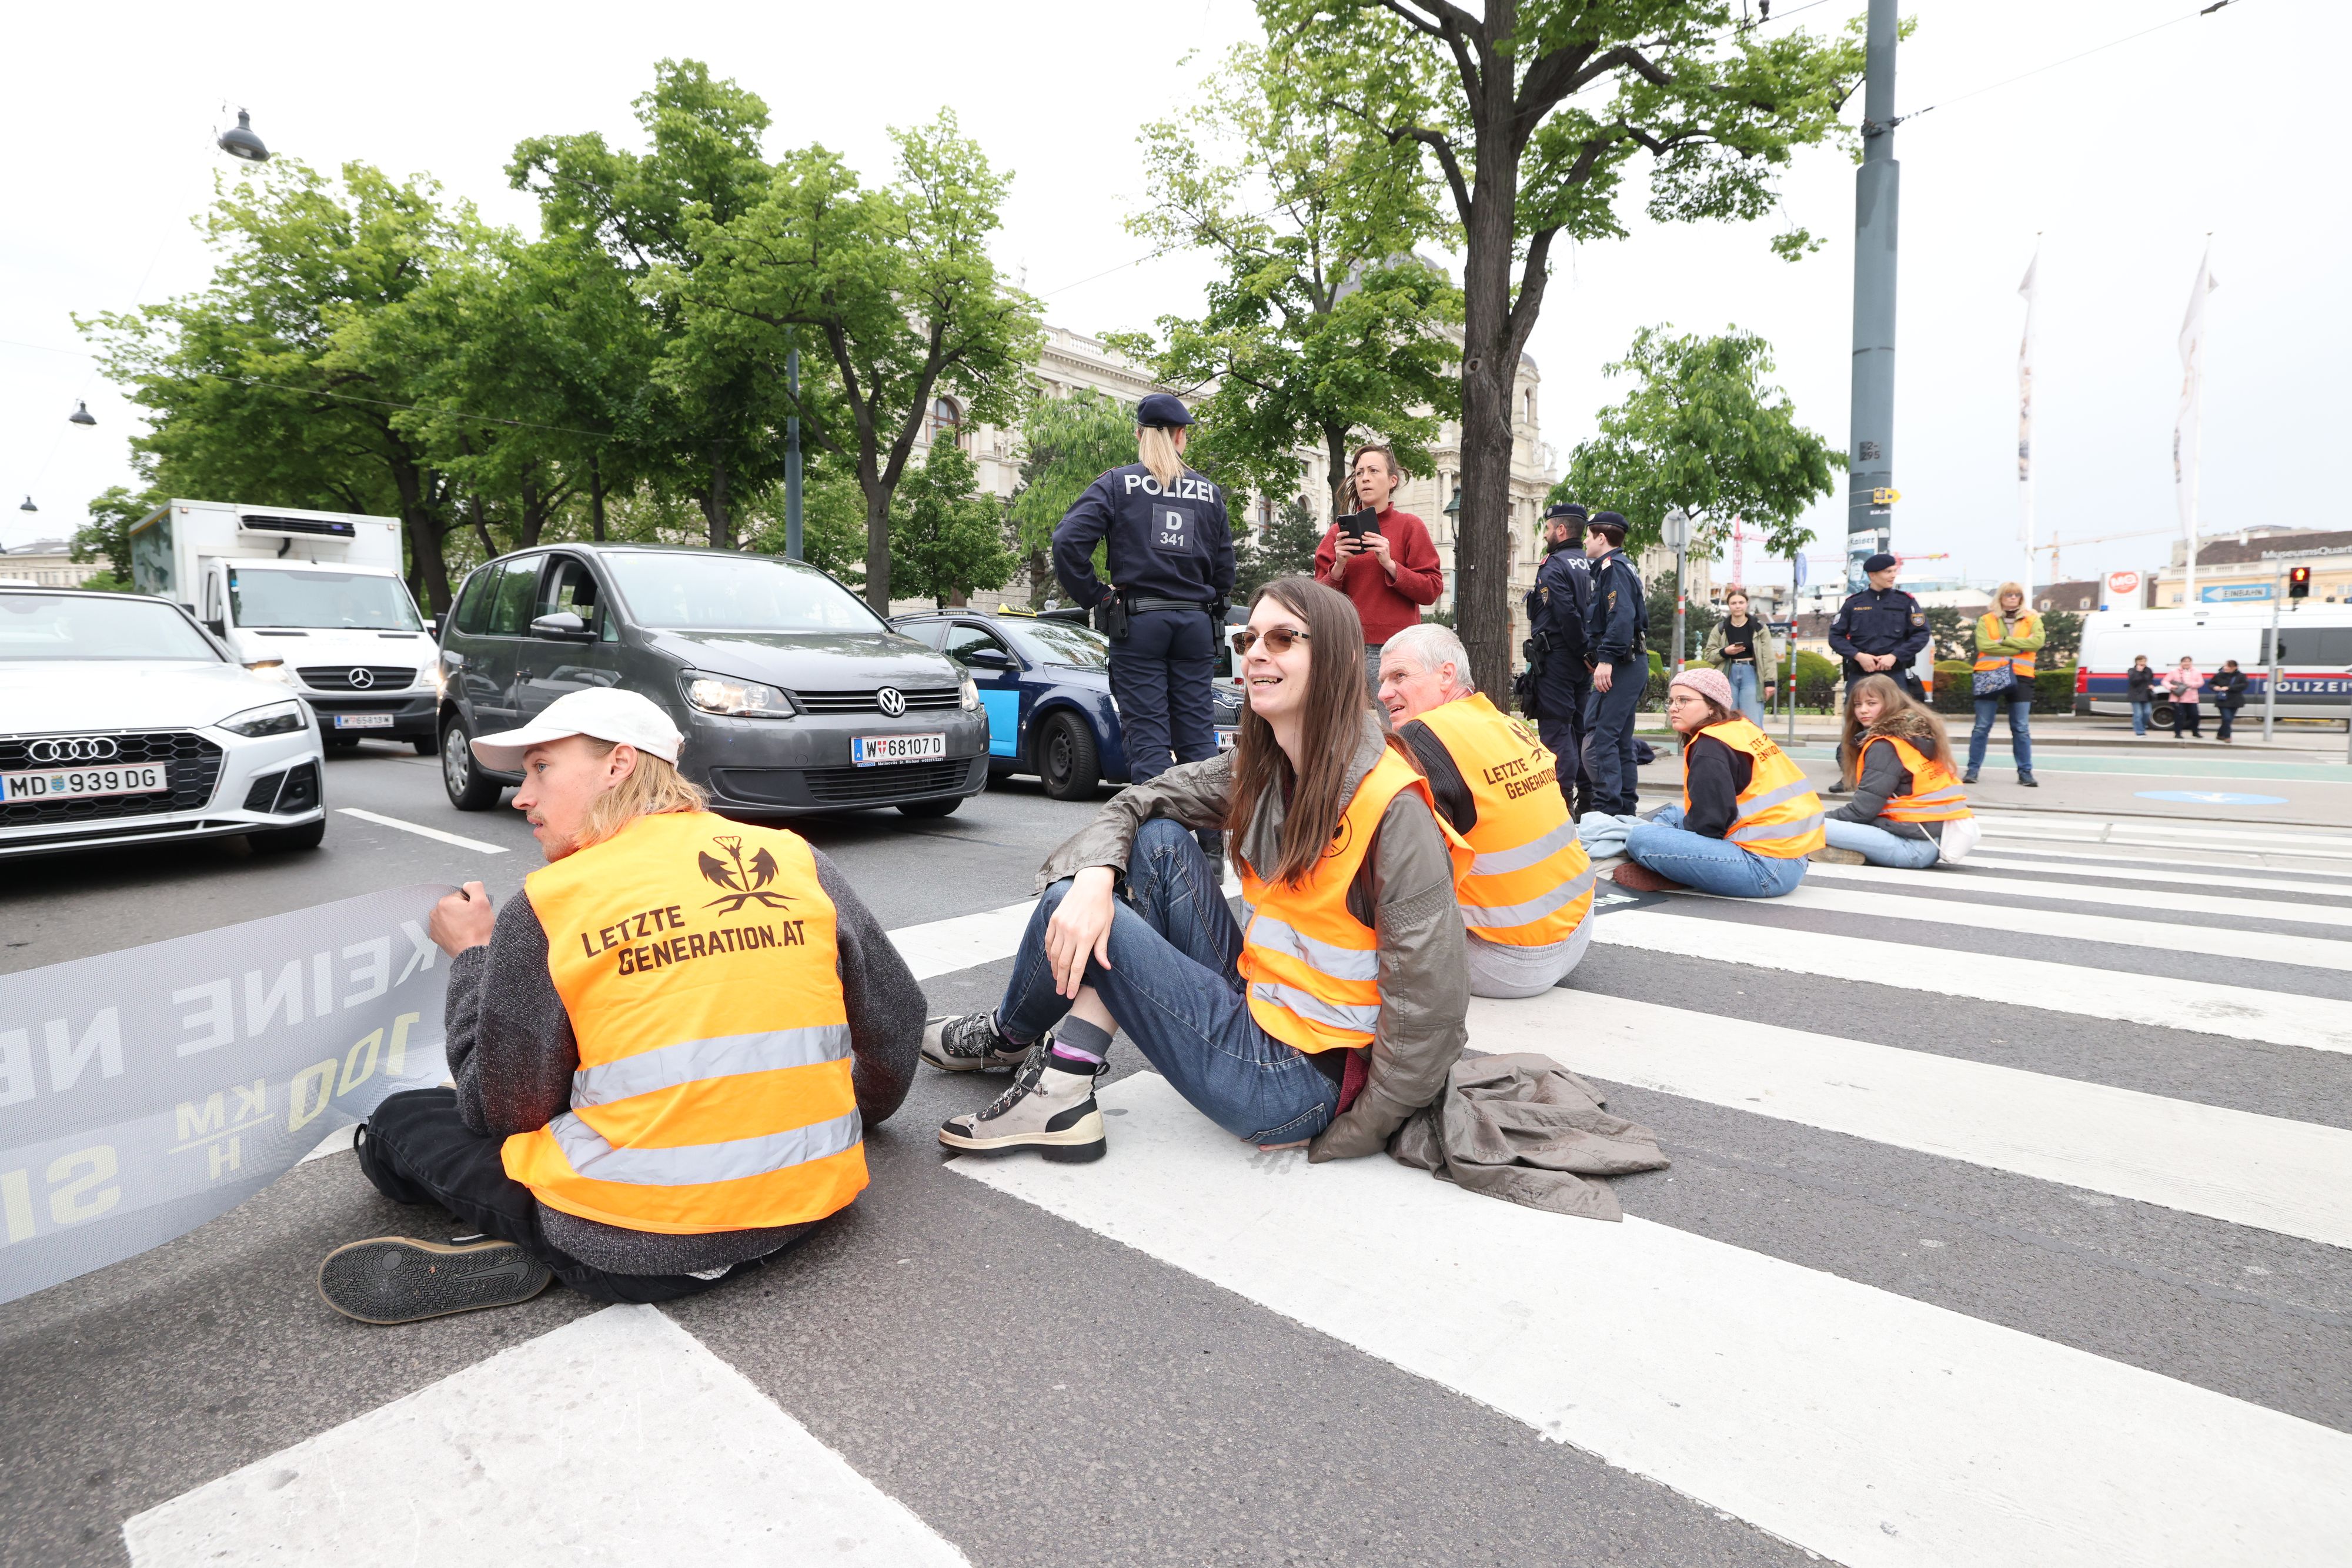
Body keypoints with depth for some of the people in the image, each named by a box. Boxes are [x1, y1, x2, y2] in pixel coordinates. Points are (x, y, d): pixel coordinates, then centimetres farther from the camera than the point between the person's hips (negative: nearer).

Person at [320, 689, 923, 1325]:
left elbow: (503, 1110, 1)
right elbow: (896, 1018, 6)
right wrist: (848, 1118, 26)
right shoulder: (799, 860, 1)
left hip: (635, 1250, -5)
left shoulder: (547, 904, -7)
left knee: (399, 1123, 18)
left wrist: (472, 954, 13)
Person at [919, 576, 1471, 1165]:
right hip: (1255, 1003, 7)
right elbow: (1137, 802, 4)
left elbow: (1429, 1006, -22)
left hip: (1299, 1076, -7)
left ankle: (1006, 1038, 26)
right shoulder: (1260, 769, 1)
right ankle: (1061, 1092, -1)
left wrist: (1340, 1140, -15)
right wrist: (1094, 879, -18)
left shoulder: (1392, 805, -22)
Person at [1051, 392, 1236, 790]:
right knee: (1198, 736, 7)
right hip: (1197, 623, 3)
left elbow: (1068, 541, -11)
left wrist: (1093, 597, -2)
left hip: (1138, 622, -3)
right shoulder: (1209, 492, 11)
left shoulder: (1118, 483, 2)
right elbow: (1225, 567, 10)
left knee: (1147, 737, -2)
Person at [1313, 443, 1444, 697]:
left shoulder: (1410, 526, 7)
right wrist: (1338, 567, -8)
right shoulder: (1339, 532, 13)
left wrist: (1390, 564, -12)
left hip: (1395, 647, -2)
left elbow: (1432, 590, -1)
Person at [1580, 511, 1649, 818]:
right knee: (1620, 739, 14)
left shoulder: (1613, 567, -9)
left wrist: (1606, 659, -28)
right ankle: (1626, 808, 19)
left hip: (1618, 666, -11)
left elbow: (1621, 617, -23)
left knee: (1597, 737, -14)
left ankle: (1606, 808, -16)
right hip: (1633, 663, 11)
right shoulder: (1623, 567, 22)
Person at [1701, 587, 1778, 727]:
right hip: (1728, 676, 2)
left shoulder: (1760, 628, 4)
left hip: (1751, 675, -1)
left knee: (1753, 723, -7)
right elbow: (1707, 655, 7)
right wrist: (1725, 652, -12)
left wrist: (1770, 681, -6)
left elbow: (1768, 657, 1)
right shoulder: (1720, 629, 7)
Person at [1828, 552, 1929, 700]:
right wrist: (1858, 656, -10)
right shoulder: (1853, 603, 8)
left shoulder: (1906, 601, 7)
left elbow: (1921, 635, 2)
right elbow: (1835, 636, 5)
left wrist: (1895, 656, -11)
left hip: (1895, 675, 0)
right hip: (1859, 675, 0)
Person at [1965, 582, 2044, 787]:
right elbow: (1984, 645, -9)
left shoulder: (2032, 620, 11)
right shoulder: (1986, 620, 7)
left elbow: (2037, 641, -7)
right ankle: (1973, 770, 5)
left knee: (2021, 729, 3)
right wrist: (2019, 648, -10)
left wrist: (2005, 640, -11)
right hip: (1990, 676, -1)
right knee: (1982, 727, 0)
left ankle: (2025, 772, 9)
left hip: (2020, 677, 1)